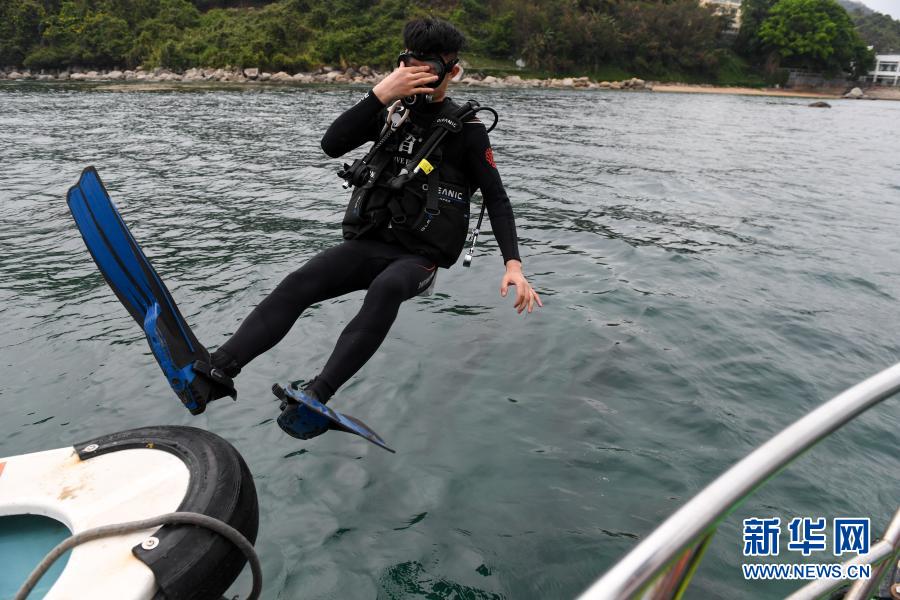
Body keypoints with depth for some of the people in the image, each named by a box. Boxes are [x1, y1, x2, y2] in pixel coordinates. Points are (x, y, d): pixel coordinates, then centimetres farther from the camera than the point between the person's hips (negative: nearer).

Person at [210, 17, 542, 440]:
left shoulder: (466, 130, 0)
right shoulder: (392, 113, 10)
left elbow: (496, 198, -4)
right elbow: (332, 145, -4)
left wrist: (513, 264, -18)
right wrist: (381, 93, -15)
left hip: (418, 257, -3)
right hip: (367, 243, 4)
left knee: (386, 289, -38)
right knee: (299, 283, -23)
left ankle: (317, 394, -48)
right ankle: (214, 370, -35)